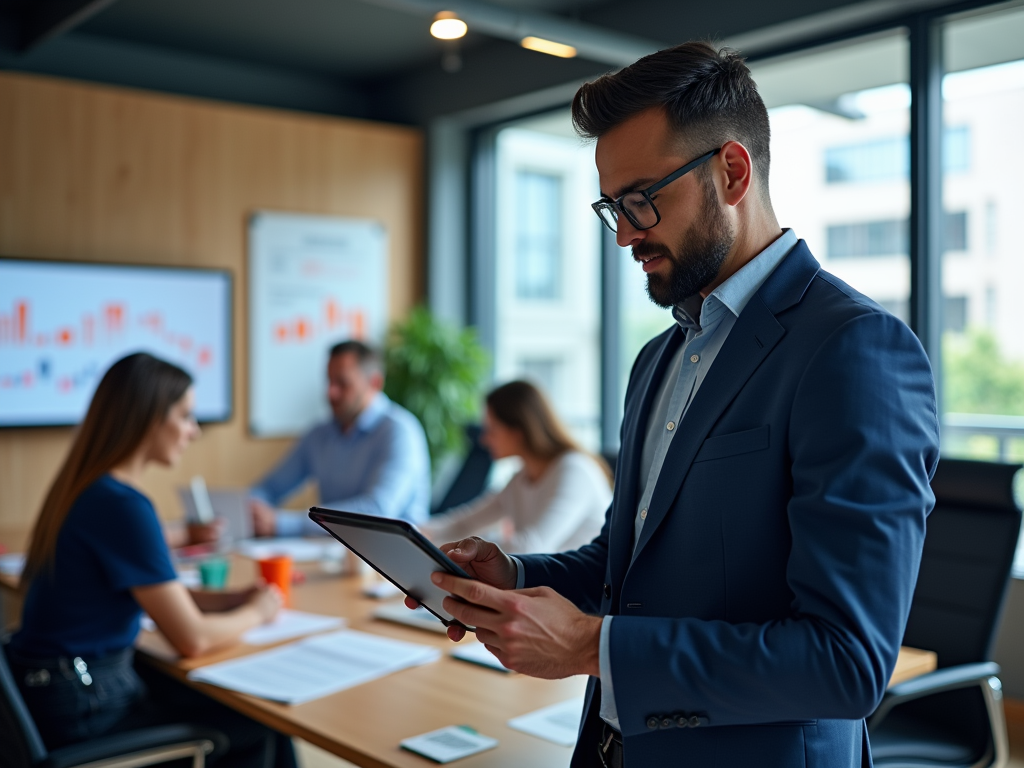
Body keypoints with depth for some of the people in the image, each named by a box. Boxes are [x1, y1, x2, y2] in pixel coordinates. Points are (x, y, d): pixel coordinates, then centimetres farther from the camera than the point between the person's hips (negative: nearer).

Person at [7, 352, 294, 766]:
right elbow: (192, 638, -20)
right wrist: (254, 612, -2)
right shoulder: (122, 506, -23)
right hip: (80, 713, -9)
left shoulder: (89, 488, 6)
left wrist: (233, 598, 6)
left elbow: (157, 594, 17)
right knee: (262, 724, -1)